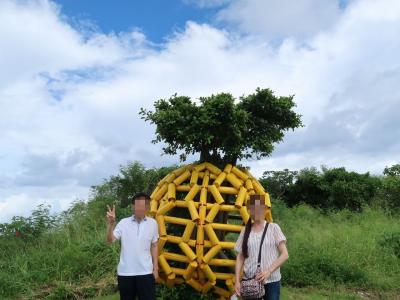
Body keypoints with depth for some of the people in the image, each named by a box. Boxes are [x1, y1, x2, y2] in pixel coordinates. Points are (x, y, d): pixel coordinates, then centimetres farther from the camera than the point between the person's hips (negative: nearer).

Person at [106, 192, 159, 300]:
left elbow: (154, 246, 6)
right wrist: (110, 223, -25)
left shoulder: (152, 223, -2)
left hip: (145, 272, 0)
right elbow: (110, 241, -11)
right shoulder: (123, 223, -5)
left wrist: (155, 268, 6)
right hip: (125, 272, 0)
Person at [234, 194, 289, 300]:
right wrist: (237, 280, -3)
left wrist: (269, 271, -17)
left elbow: (285, 254, -6)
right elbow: (240, 257, 6)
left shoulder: (273, 228, -3)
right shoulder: (245, 230, 3)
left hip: (271, 281, -2)